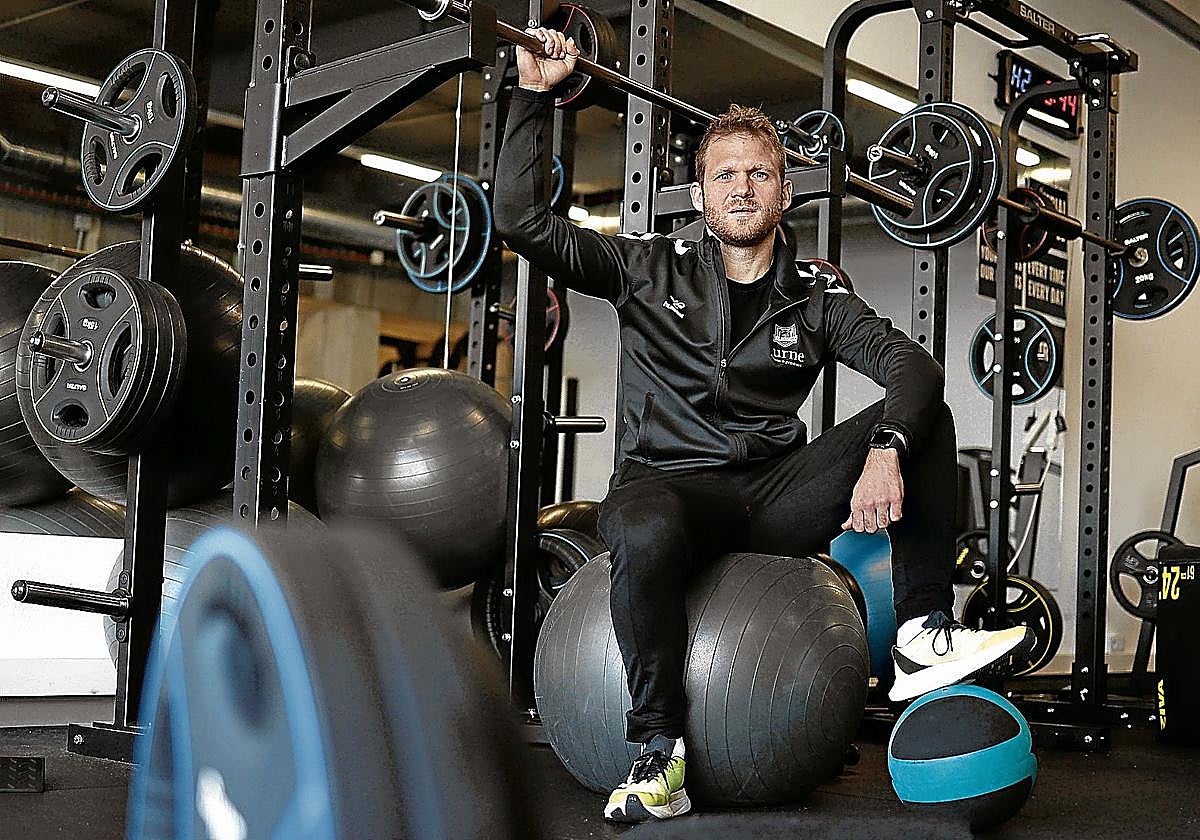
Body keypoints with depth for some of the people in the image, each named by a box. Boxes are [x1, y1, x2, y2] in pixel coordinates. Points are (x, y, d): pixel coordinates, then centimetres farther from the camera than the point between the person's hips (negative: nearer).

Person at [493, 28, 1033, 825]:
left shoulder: (815, 293, 9)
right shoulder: (653, 269, 6)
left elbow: (912, 364, -7)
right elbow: (523, 218, -2)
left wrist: (885, 450, -28)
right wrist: (535, 94, -4)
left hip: (778, 497, 3)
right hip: (672, 483, -3)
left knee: (923, 418, -14)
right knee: (646, 533, -41)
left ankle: (923, 638, -19)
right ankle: (660, 751, -24)